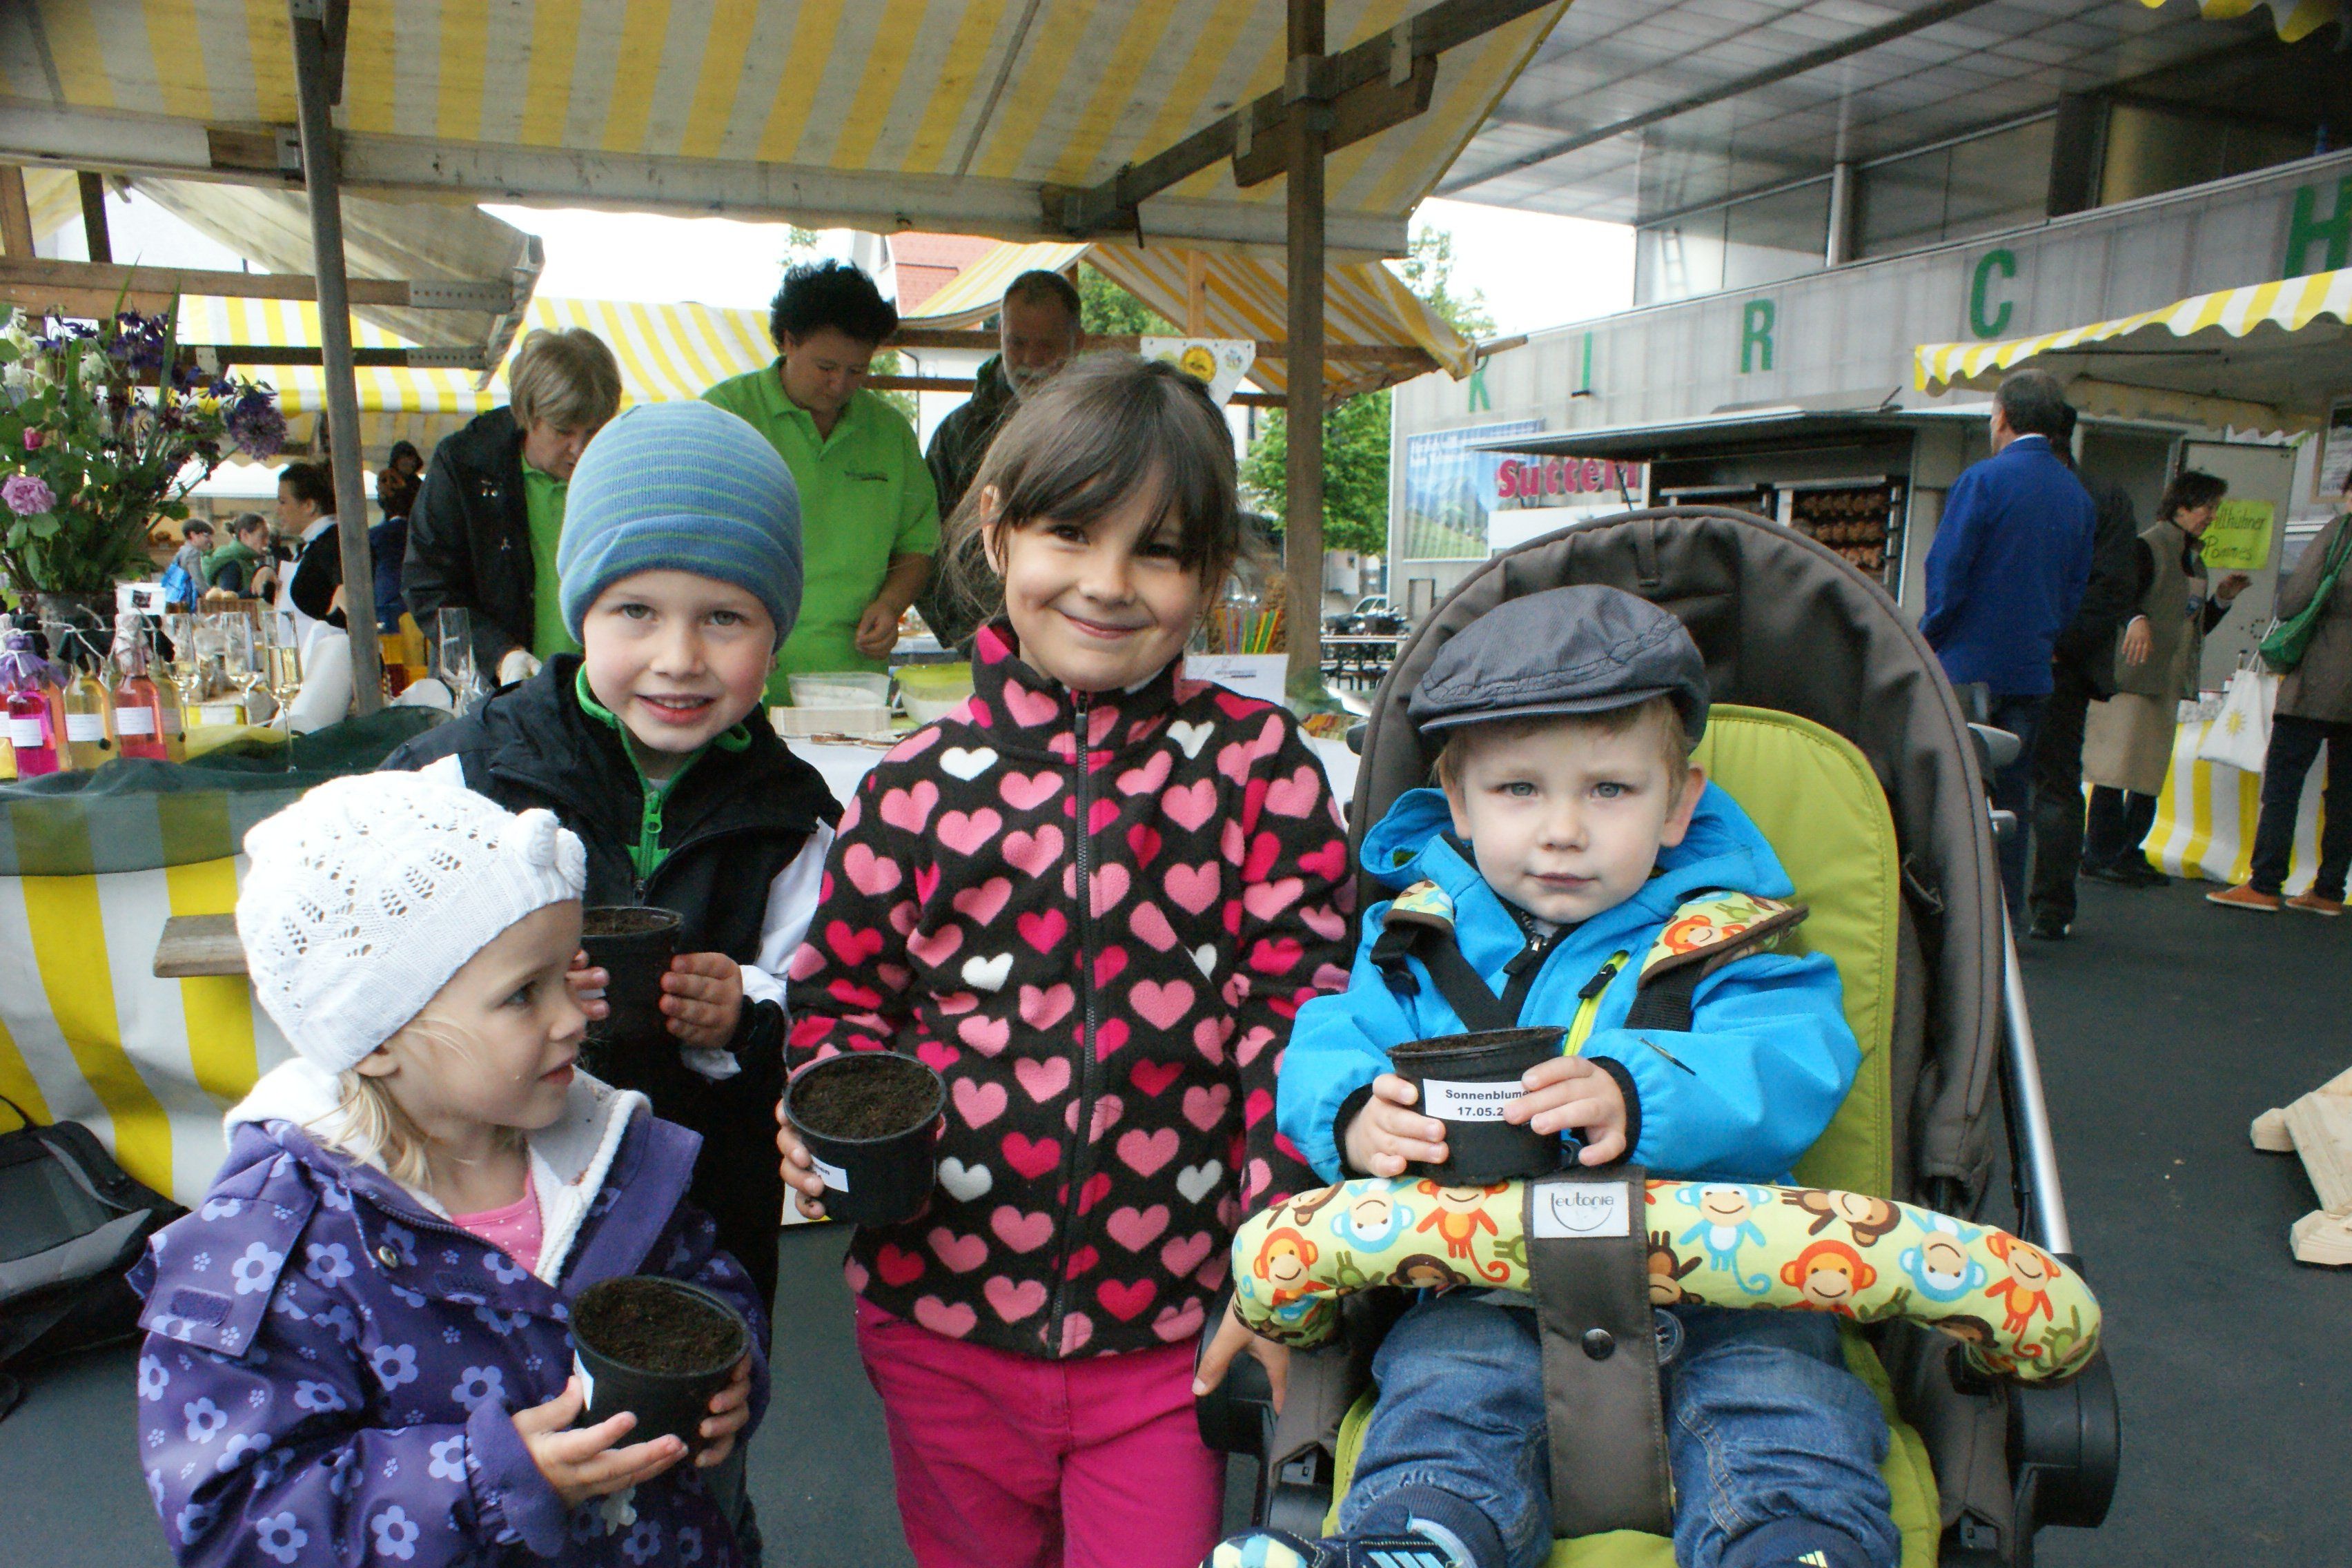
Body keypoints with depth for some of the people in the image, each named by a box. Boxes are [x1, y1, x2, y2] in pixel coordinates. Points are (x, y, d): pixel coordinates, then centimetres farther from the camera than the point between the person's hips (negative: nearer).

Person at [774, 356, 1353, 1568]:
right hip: (943, 1312, 2)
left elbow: (1300, 1004, -7)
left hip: (1168, 1327, -2)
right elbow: (842, 996, 6)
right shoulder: (917, 787, -4)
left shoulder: (1258, 766, -7)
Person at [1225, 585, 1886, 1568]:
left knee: (1786, 1412, -27)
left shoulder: (1716, 940, 5)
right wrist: (1354, 1113, -26)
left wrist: (1641, 1096, -36)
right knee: (1443, 1390, -27)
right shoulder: (1419, 941, 11)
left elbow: (1791, 1068, -13)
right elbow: (1324, 1051, 2)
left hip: (1709, 1279, 0)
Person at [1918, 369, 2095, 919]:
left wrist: (1928, 640, -2)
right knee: (2013, 800, 11)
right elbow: (2077, 587, 14)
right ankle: (2006, 916, 15)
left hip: (1969, 665, -6)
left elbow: (1946, 570, -13)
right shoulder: (2078, 496, 10)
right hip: (2033, 669, 6)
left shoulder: (1984, 479, -10)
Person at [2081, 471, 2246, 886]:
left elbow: (2196, 625, 24)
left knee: (2151, 773, 8)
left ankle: (2127, 852, 14)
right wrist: (2137, 620, -37)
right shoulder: (2147, 548, -5)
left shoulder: (2193, 560, 20)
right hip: (2133, 675, -8)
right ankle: (2100, 855, -4)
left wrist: (2221, 598, 9)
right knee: (2118, 766, -9)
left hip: (2170, 681, 9)